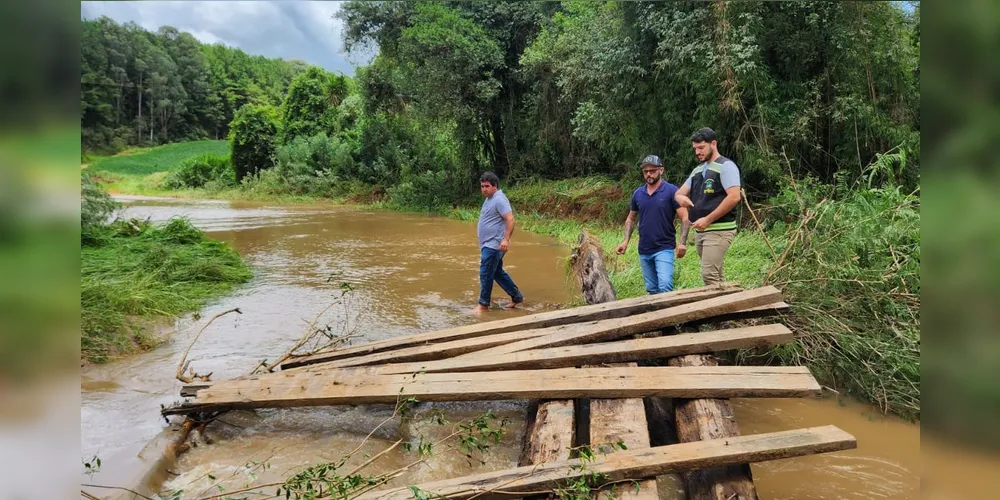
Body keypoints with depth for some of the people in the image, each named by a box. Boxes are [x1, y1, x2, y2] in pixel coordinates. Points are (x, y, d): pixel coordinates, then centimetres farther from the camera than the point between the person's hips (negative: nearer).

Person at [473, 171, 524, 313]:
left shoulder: (499, 199, -16)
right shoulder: (489, 199, 15)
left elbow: (510, 220, -24)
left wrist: (506, 239, -30)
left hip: (494, 245, -11)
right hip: (487, 244, 11)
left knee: (486, 274, -6)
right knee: (498, 273, 16)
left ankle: (483, 304, 5)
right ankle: (517, 297, 26)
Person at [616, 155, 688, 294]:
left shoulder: (671, 191, -8)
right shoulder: (638, 193, 7)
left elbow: (685, 217, -10)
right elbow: (631, 218, 18)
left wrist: (682, 242, -21)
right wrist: (626, 241, 6)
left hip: (664, 249, -5)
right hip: (644, 251, 5)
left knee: (665, 286, -18)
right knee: (652, 289, 12)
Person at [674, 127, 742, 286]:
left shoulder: (726, 166, -8)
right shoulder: (698, 170, 17)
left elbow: (734, 197, -19)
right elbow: (680, 192, 20)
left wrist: (707, 220, -19)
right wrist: (681, 198, -7)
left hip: (719, 230, -8)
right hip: (700, 231, 8)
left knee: (709, 275, -15)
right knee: (716, 275, 12)